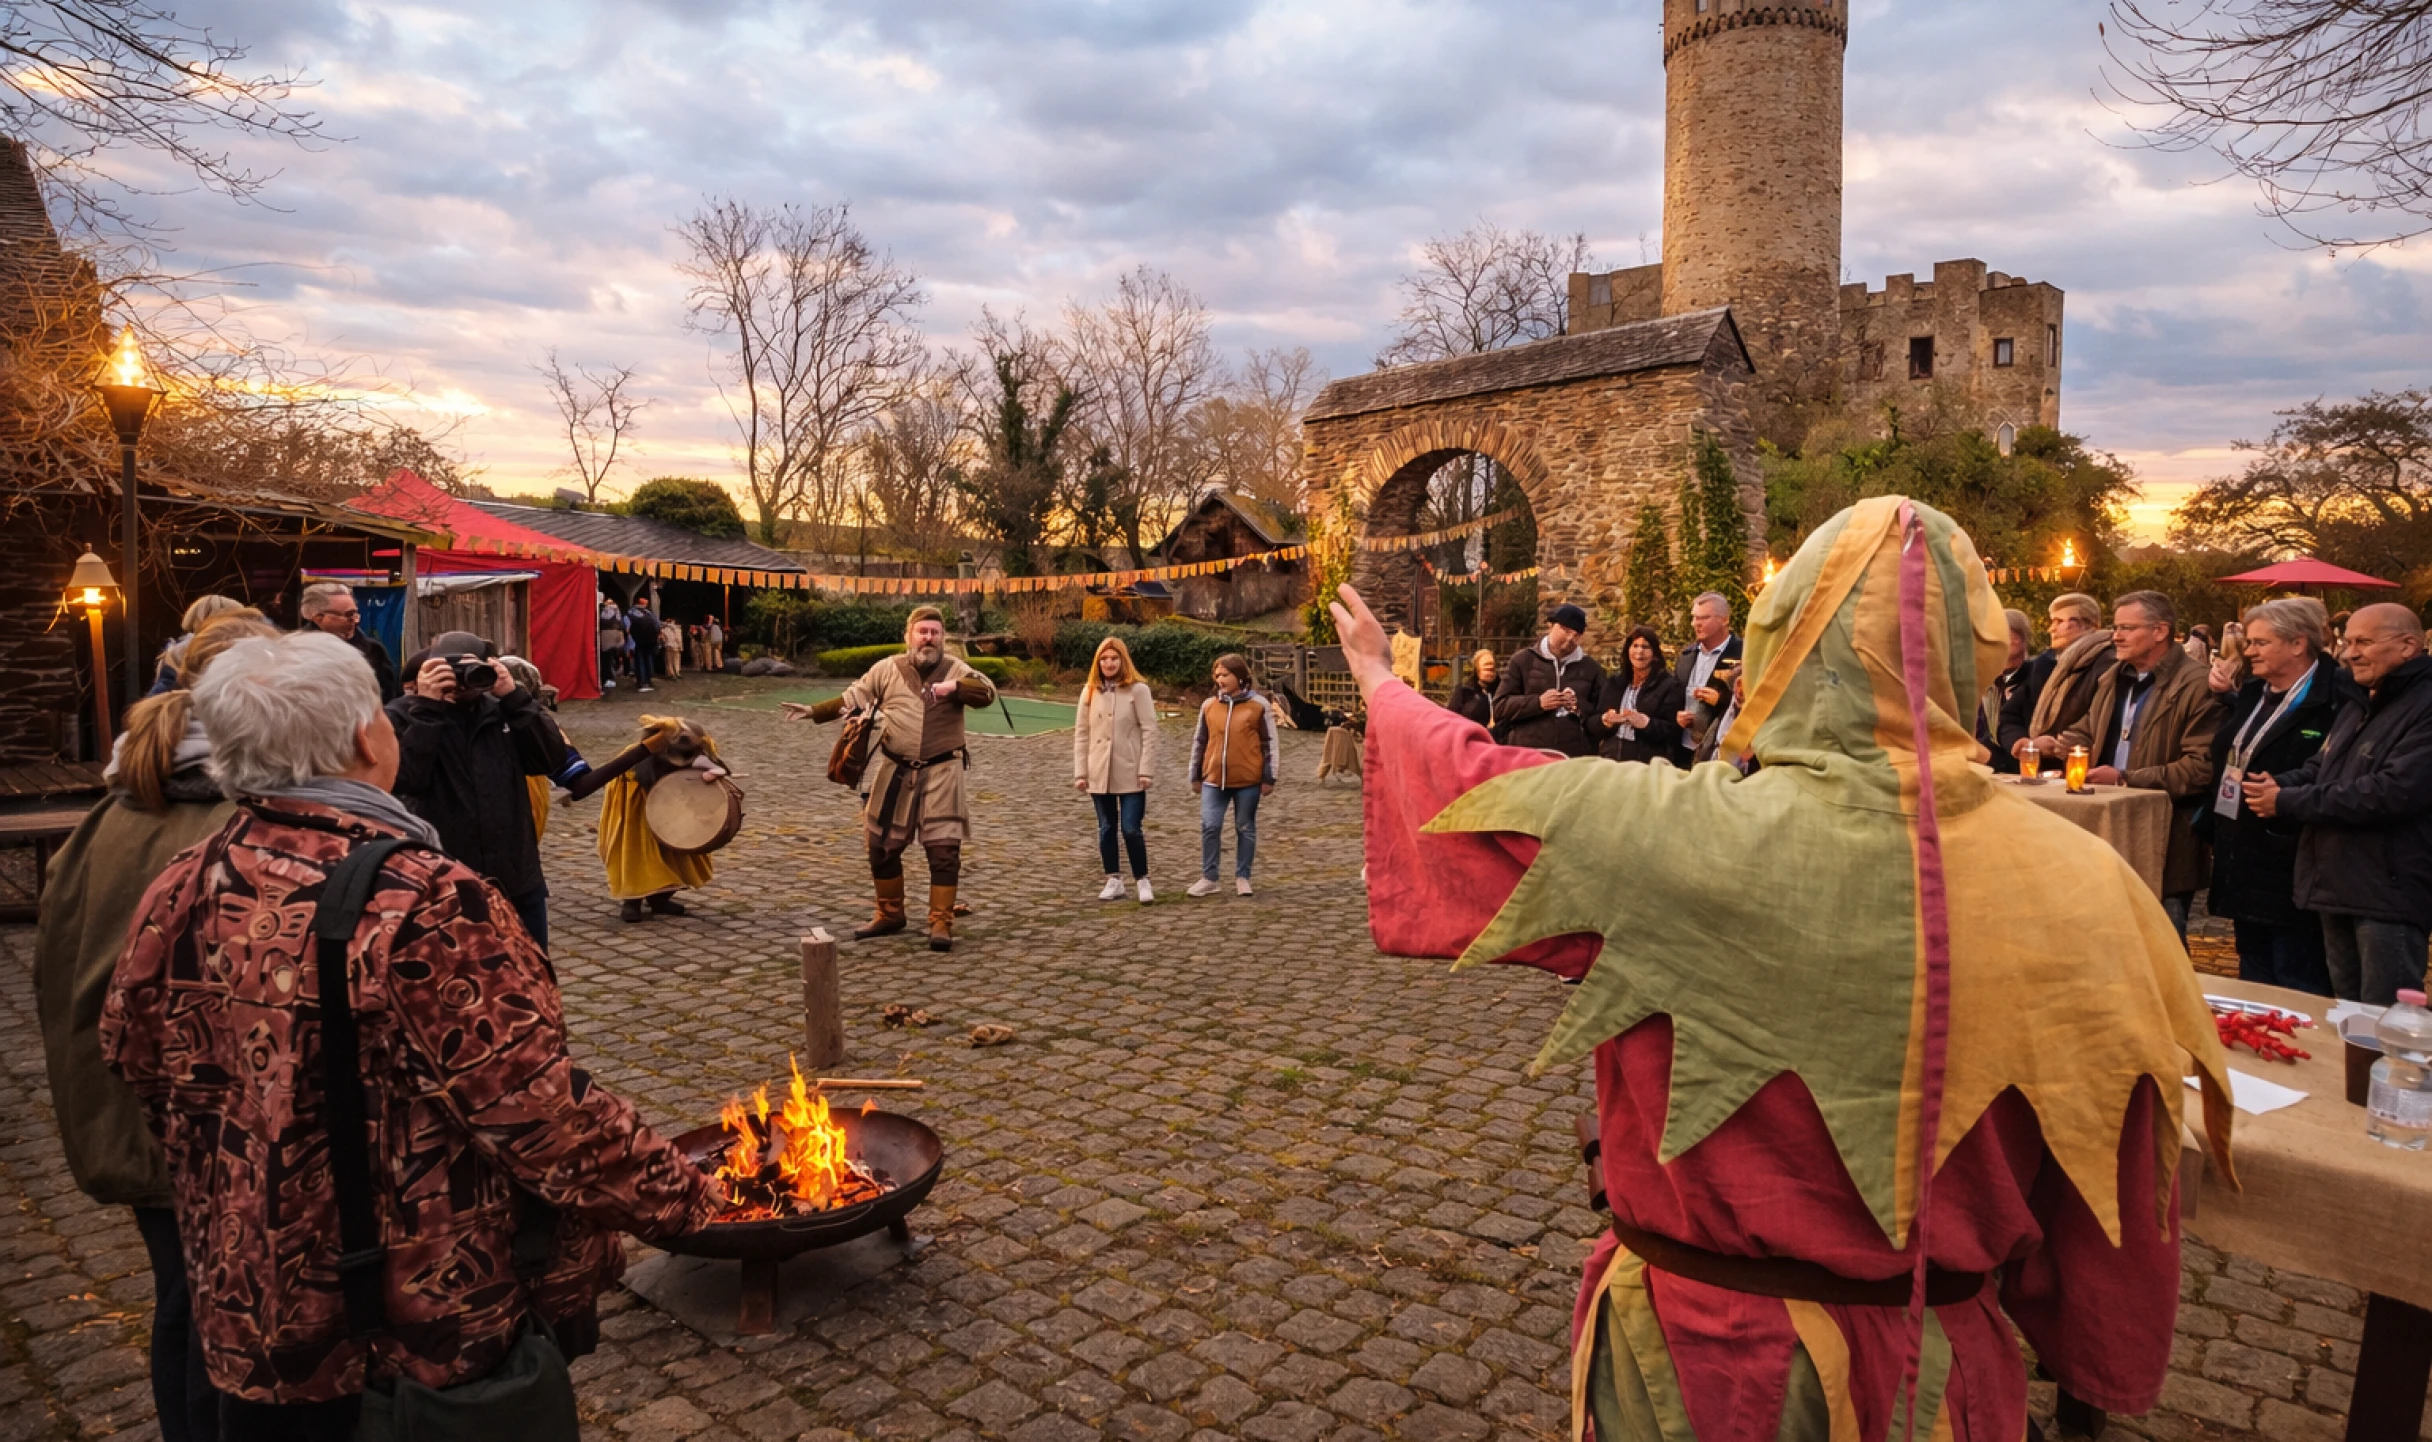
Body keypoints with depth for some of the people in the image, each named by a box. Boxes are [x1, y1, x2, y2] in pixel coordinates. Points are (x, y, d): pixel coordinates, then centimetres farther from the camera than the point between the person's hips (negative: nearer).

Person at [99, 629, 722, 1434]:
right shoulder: (427, 907, -29)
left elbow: (135, 1065, 10)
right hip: (425, 1334, -6)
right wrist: (688, 1201, -13)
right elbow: (546, 1121, -27)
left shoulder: (177, 897, -7)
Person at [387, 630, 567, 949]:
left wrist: (514, 696, -13)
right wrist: (427, 708, -21)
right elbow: (405, 779, -19)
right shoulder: (402, 716, -4)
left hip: (519, 883, 4)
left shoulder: (500, 710, 6)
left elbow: (553, 760, -6)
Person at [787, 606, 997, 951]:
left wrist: (953, 687, -29)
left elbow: (987, 693, -14)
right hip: (895, 773, 3)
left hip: (941, 772, -3)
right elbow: (850, 699, 13)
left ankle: (941, 923, 5)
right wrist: (813, 712, 10)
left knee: (944, 849, -6)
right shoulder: (887, 670, 4)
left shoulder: (955, 669, 0)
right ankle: (889, 915, 30)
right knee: (882, 845, 11)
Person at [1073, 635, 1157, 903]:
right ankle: (1114, 880, 22)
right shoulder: (1089, 691, 7)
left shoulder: (1138, 690, -5)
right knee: (1106, 829, 10)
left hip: (1130, 774, -4)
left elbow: (1149, 732, -7)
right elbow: (1081, 734, 7)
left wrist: (1147, 771, -13)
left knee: (1131, 829, -6)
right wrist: (1080, 772, 1)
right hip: (1099, 774, 4)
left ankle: (1142, 881, 9)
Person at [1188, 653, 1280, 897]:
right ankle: (1208, 878, 10)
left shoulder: (1259, 705, -2)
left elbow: (1270, 743, 1)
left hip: (1248, 779, -2)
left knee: (1246, 829, 9)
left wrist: (1269, 778, -1)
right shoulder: (1208, 705, 5)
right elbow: (1199, 741, 13)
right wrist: (1196, 775, 14)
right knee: (1209, 827, -1)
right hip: (1214, 778, 2)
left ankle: (1242, 877, 20)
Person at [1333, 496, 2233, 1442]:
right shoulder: (2080, 886, -16)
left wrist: (1382, 687, 9)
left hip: (1709, 1363, -2)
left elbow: (1477, 789, -11)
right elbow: (2109, 1188, -5)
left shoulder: (1690, 839, -27)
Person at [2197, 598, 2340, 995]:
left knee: (2299, 992, 1)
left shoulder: (2334, 701, -15)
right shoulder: (2251, 695, 12)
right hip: (2242, 862, 8)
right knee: (2253, 983, 19)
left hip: (2289, 869, -8)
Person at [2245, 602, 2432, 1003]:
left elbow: (2394, 792, -26)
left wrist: (2288, 802, -18)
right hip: (2339, 886, 9)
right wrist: (2280, 784, -3)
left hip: (2388, 894, -9)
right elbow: (2322, 768, 21)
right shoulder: (2359, 702, 17)